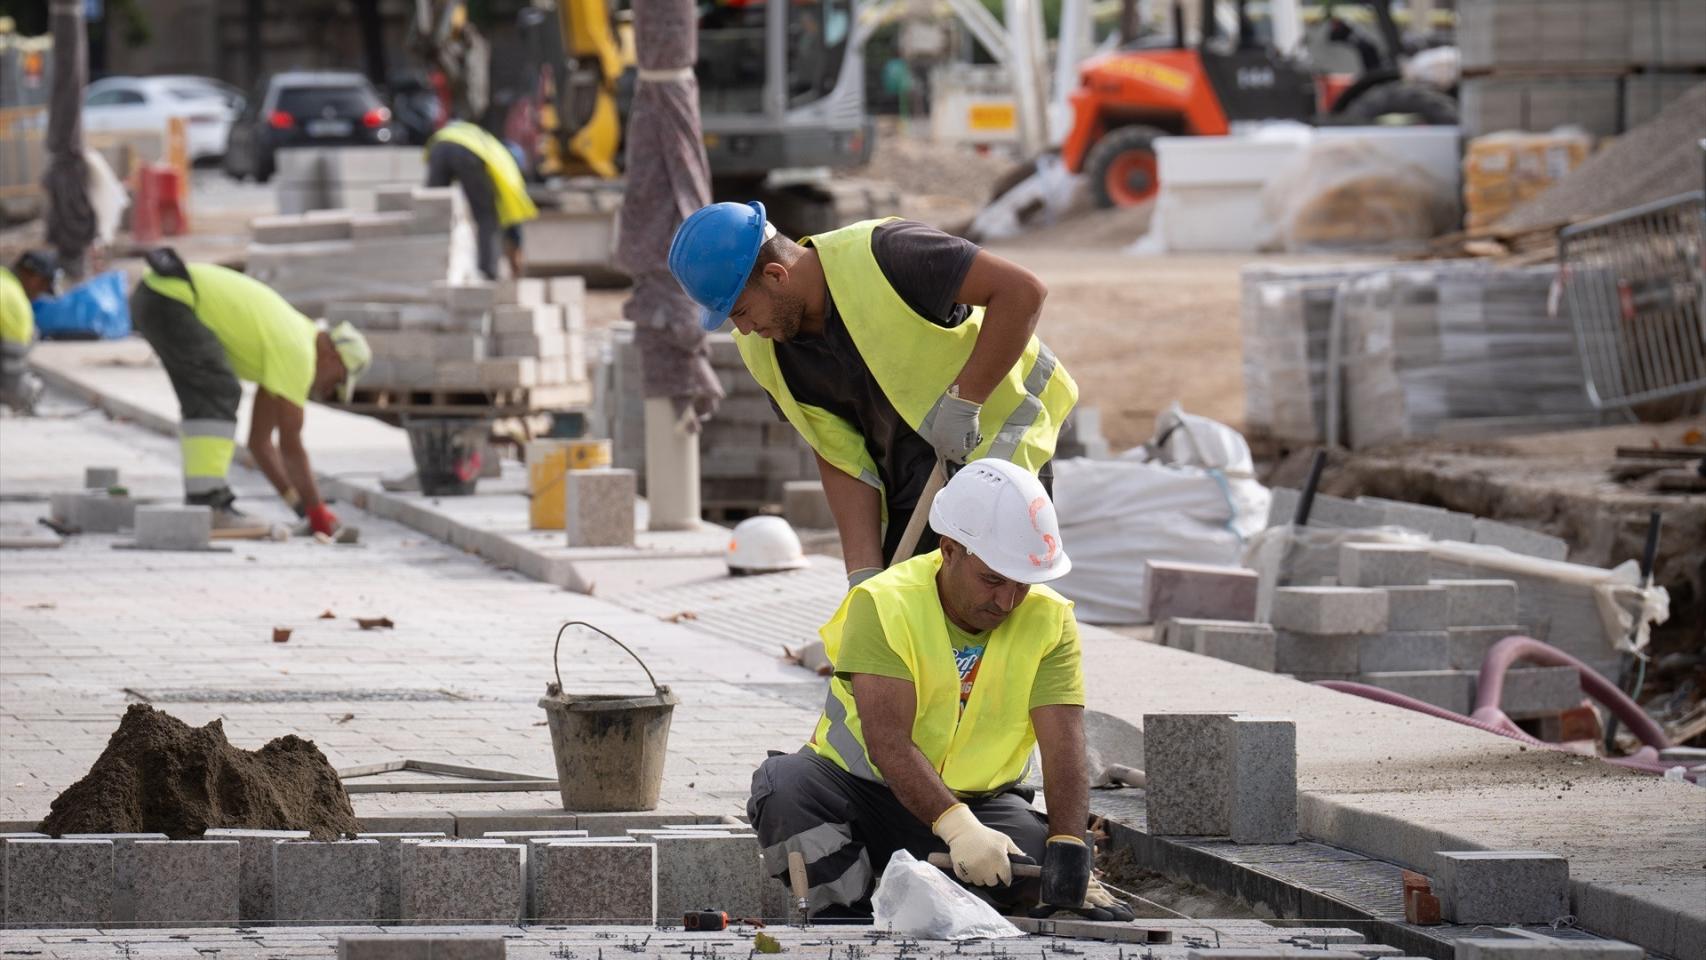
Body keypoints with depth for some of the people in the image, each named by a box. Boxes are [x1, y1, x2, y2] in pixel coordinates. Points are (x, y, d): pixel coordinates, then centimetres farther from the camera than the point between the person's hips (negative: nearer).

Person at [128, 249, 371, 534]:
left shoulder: (281, 340, 23)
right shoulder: (298, 352, -6)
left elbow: (260, 439, 29)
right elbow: (290, 445, -5)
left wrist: (302, 506, 26)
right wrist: (318, 513, 5)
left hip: (147, 296, 10)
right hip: (171, 299, -10)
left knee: (203, 400, 17)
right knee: (220, 396, -14)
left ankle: (202, 499, 12)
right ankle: (206, 503, -20)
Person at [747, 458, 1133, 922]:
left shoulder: (1050, 620, -6)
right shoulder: (884, 605, -17)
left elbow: (1064, 748, -17)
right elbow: (888, 743, -28)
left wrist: (1068, 847, -34)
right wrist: (958, 828, -43)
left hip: (980, 801, 2)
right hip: (864, 791, -2)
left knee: (1044, 861, -30)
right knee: (785, 783, -33)